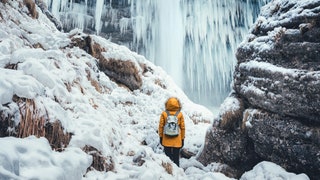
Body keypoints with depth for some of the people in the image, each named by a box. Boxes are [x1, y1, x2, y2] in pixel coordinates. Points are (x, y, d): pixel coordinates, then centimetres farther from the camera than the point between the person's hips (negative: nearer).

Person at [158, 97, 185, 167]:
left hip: (166, 141, 0)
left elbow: (161, 126, -1)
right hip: (177, 141, 0)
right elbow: (183, 128, -1)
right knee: (176, 158, 10)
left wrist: (161, 137, 10)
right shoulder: (180, 114, -6)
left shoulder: (164, 114, -6)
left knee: (168, 157, 10)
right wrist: (182, 139, 9)